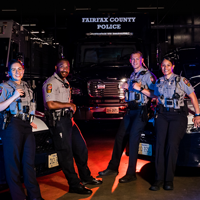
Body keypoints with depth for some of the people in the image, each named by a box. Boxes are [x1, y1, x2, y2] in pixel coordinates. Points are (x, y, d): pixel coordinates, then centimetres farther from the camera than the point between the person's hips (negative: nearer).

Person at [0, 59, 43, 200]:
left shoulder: (27, 87, 22)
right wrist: (14, 96, -15)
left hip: (27, 126, 6)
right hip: (12, 125, -6)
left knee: (29, 161, 6)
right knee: (13, 162, -4)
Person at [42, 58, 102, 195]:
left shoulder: (65, 82, 19)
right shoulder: (51, 83, -11)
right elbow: (50, 104, -21)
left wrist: (71, 108, 9)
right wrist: (69, 105, -12)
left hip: (68, 119, 10)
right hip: (58, 121, -9)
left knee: (81, 147, 13)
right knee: (66, 152, -5)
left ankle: (85, 177, 28)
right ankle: (74, 185, 2)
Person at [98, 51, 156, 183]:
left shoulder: (147, 75, -7)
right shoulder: (132, 75, 20)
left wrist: (140, 89, -21)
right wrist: (126, 87, 11)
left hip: (141, 111, -8)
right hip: (131, 110, 8)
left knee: (133, 139, -11)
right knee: (120, 137, 8)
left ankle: (131, 173, -3)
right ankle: (113, 167, 20)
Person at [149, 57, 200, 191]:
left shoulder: (181, 80, 3)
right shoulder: (158, 82, 16)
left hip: (178, 116, -3)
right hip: (162, 115, 3)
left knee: (172, 144, -16)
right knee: (160, 143, -12)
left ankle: (169, 179, -8)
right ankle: (159, 178, -10)